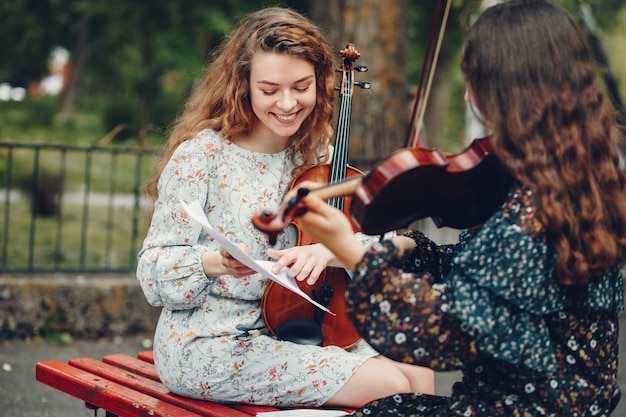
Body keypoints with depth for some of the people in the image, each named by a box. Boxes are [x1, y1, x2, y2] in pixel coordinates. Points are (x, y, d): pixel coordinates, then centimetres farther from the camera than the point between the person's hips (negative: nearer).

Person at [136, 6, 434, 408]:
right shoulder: (203, 154, -12)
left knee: (419, 374, -11)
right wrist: (214, 262, -32)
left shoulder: (316, 155, 5)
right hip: (208, 346, -6)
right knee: (387, 385, -18)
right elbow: (155, 271, -11)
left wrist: (328, 250, -25)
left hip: (291, 330, 6)